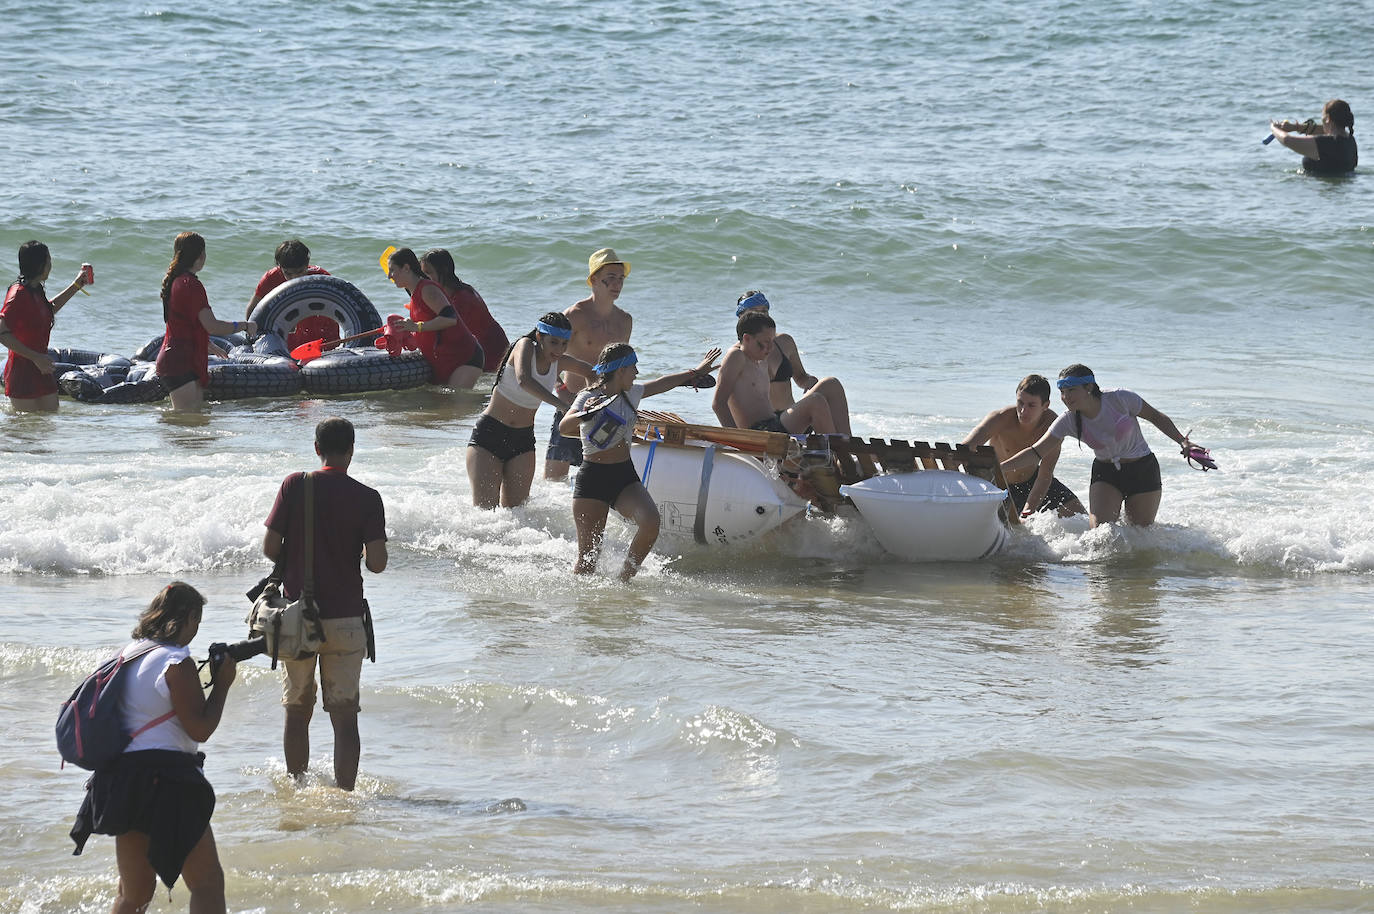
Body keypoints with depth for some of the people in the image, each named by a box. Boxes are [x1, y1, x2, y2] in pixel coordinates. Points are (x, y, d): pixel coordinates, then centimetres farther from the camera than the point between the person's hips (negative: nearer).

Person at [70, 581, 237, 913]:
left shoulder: (128, 655, 13)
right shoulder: (177, 663, -12)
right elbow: (200, 729, -12)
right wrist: (222, 684, -1)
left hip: (120, 771, 8)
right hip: (165, 779, -8)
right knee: (208, 884, -7)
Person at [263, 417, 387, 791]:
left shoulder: (295, 486, -4)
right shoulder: (367, 498, -6)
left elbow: (270, 547, -5)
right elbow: (377, 563, -11)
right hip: (345, 618, -1)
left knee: (297, 712, 15)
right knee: (345, 716, 2)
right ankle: (344, 793, -2)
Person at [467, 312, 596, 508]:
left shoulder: (560, 362, 1)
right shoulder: (526, 346, -15)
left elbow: (592, 373, 20)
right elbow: (524, 381, -36)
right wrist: (561, 404, -47)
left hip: (523, 440, 5)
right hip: (490, 433, -5)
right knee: (485, 509, -12)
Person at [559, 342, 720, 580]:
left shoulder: (630, 395, 11)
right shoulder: (588, 397, -9)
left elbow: (662, 384, 30)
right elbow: (564, 428, -24)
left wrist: (696, 372, 42)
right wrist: (585, 415, -44)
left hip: (625, 477, 5)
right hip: (593, 480, -5)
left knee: (650, 521, -24)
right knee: (588, 558, -8)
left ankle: (623, 580, -9)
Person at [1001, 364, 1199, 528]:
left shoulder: (1120, 399, -21)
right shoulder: (1068, 422, -13)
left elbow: (1156, 417, -6)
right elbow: (1036, 453, -16)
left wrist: (1183, 442, -13)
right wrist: (1000, 468, -28)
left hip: (1142, 470, -2)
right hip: (1105, 474, 2)